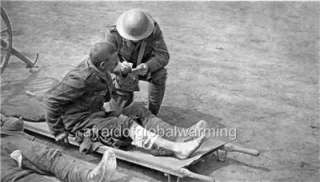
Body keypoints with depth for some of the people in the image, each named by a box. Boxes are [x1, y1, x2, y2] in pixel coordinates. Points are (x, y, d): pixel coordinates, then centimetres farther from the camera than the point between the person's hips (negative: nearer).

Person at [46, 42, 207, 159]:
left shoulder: (100, 71, 1)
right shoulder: (82, 78, -26)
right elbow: (53, 99, -22)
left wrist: (112, 105, 4)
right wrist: (58, 131, -17)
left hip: (97, 114, 9)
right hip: (81, 124, -9)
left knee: (138, 110, -6)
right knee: (127, 126, -27)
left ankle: (179, 136, -19)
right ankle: (176, 149, -39)